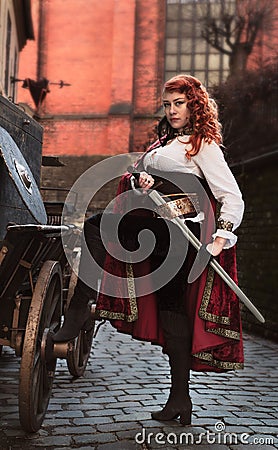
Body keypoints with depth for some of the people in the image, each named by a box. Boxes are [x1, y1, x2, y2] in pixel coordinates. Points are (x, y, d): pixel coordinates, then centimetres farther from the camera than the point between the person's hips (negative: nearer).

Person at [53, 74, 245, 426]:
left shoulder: (204, 146, 0)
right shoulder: (165, 140, 25)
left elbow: (233, 198, -6)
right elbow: (133, 176, 21)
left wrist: (220, 238, -20)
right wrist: (139, 180, -3)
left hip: (176, 231, -8)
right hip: (159, 233, 8)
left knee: (96, 227, -20)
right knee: (171, 308, 8)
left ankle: (78, 311, -17)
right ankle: (180, 397, 14)